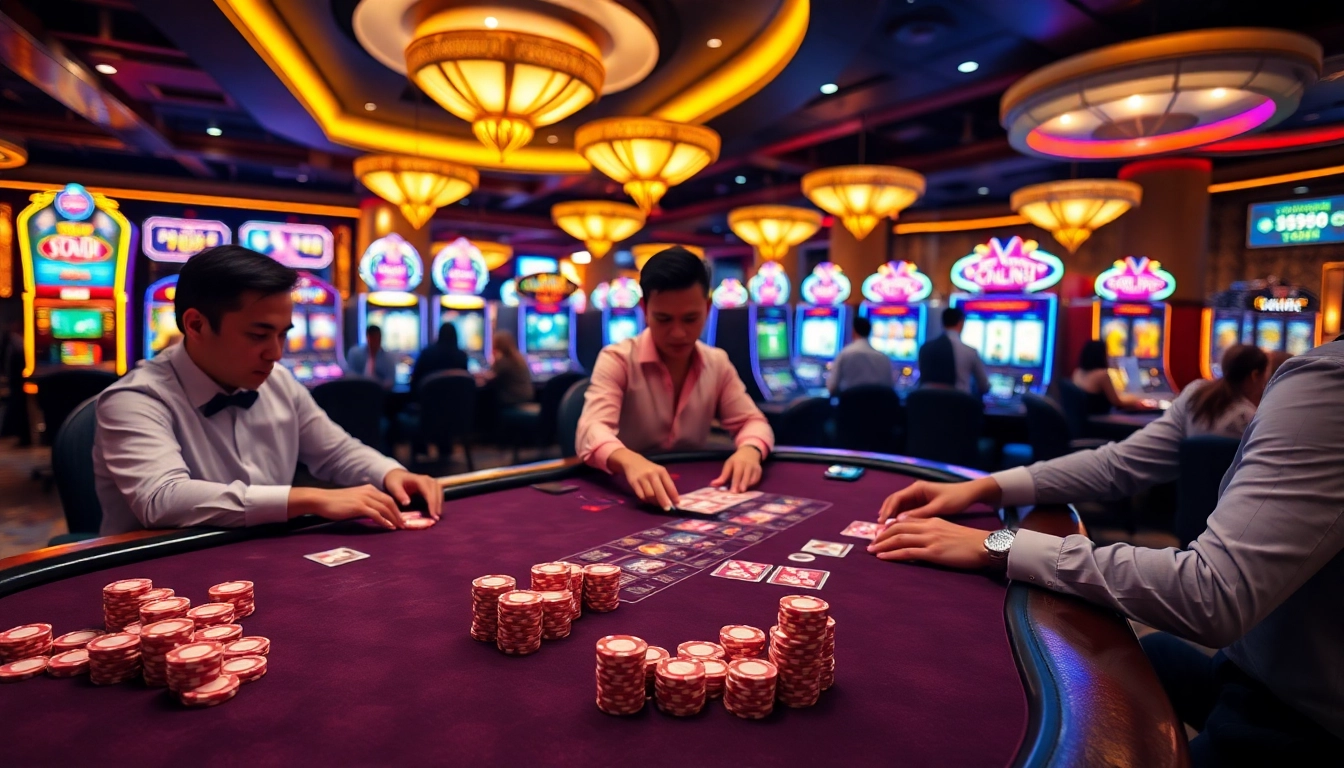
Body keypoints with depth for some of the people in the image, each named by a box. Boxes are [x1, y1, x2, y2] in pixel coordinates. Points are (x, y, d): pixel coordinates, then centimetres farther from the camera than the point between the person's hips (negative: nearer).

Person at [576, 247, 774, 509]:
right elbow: (591, 430, -27)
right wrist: (629, 461, -50)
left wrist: (749, 450, -22)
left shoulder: (718, 363, 4)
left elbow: (752, 422, 3)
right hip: (628, 491, -4)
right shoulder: (617, 360, -12)